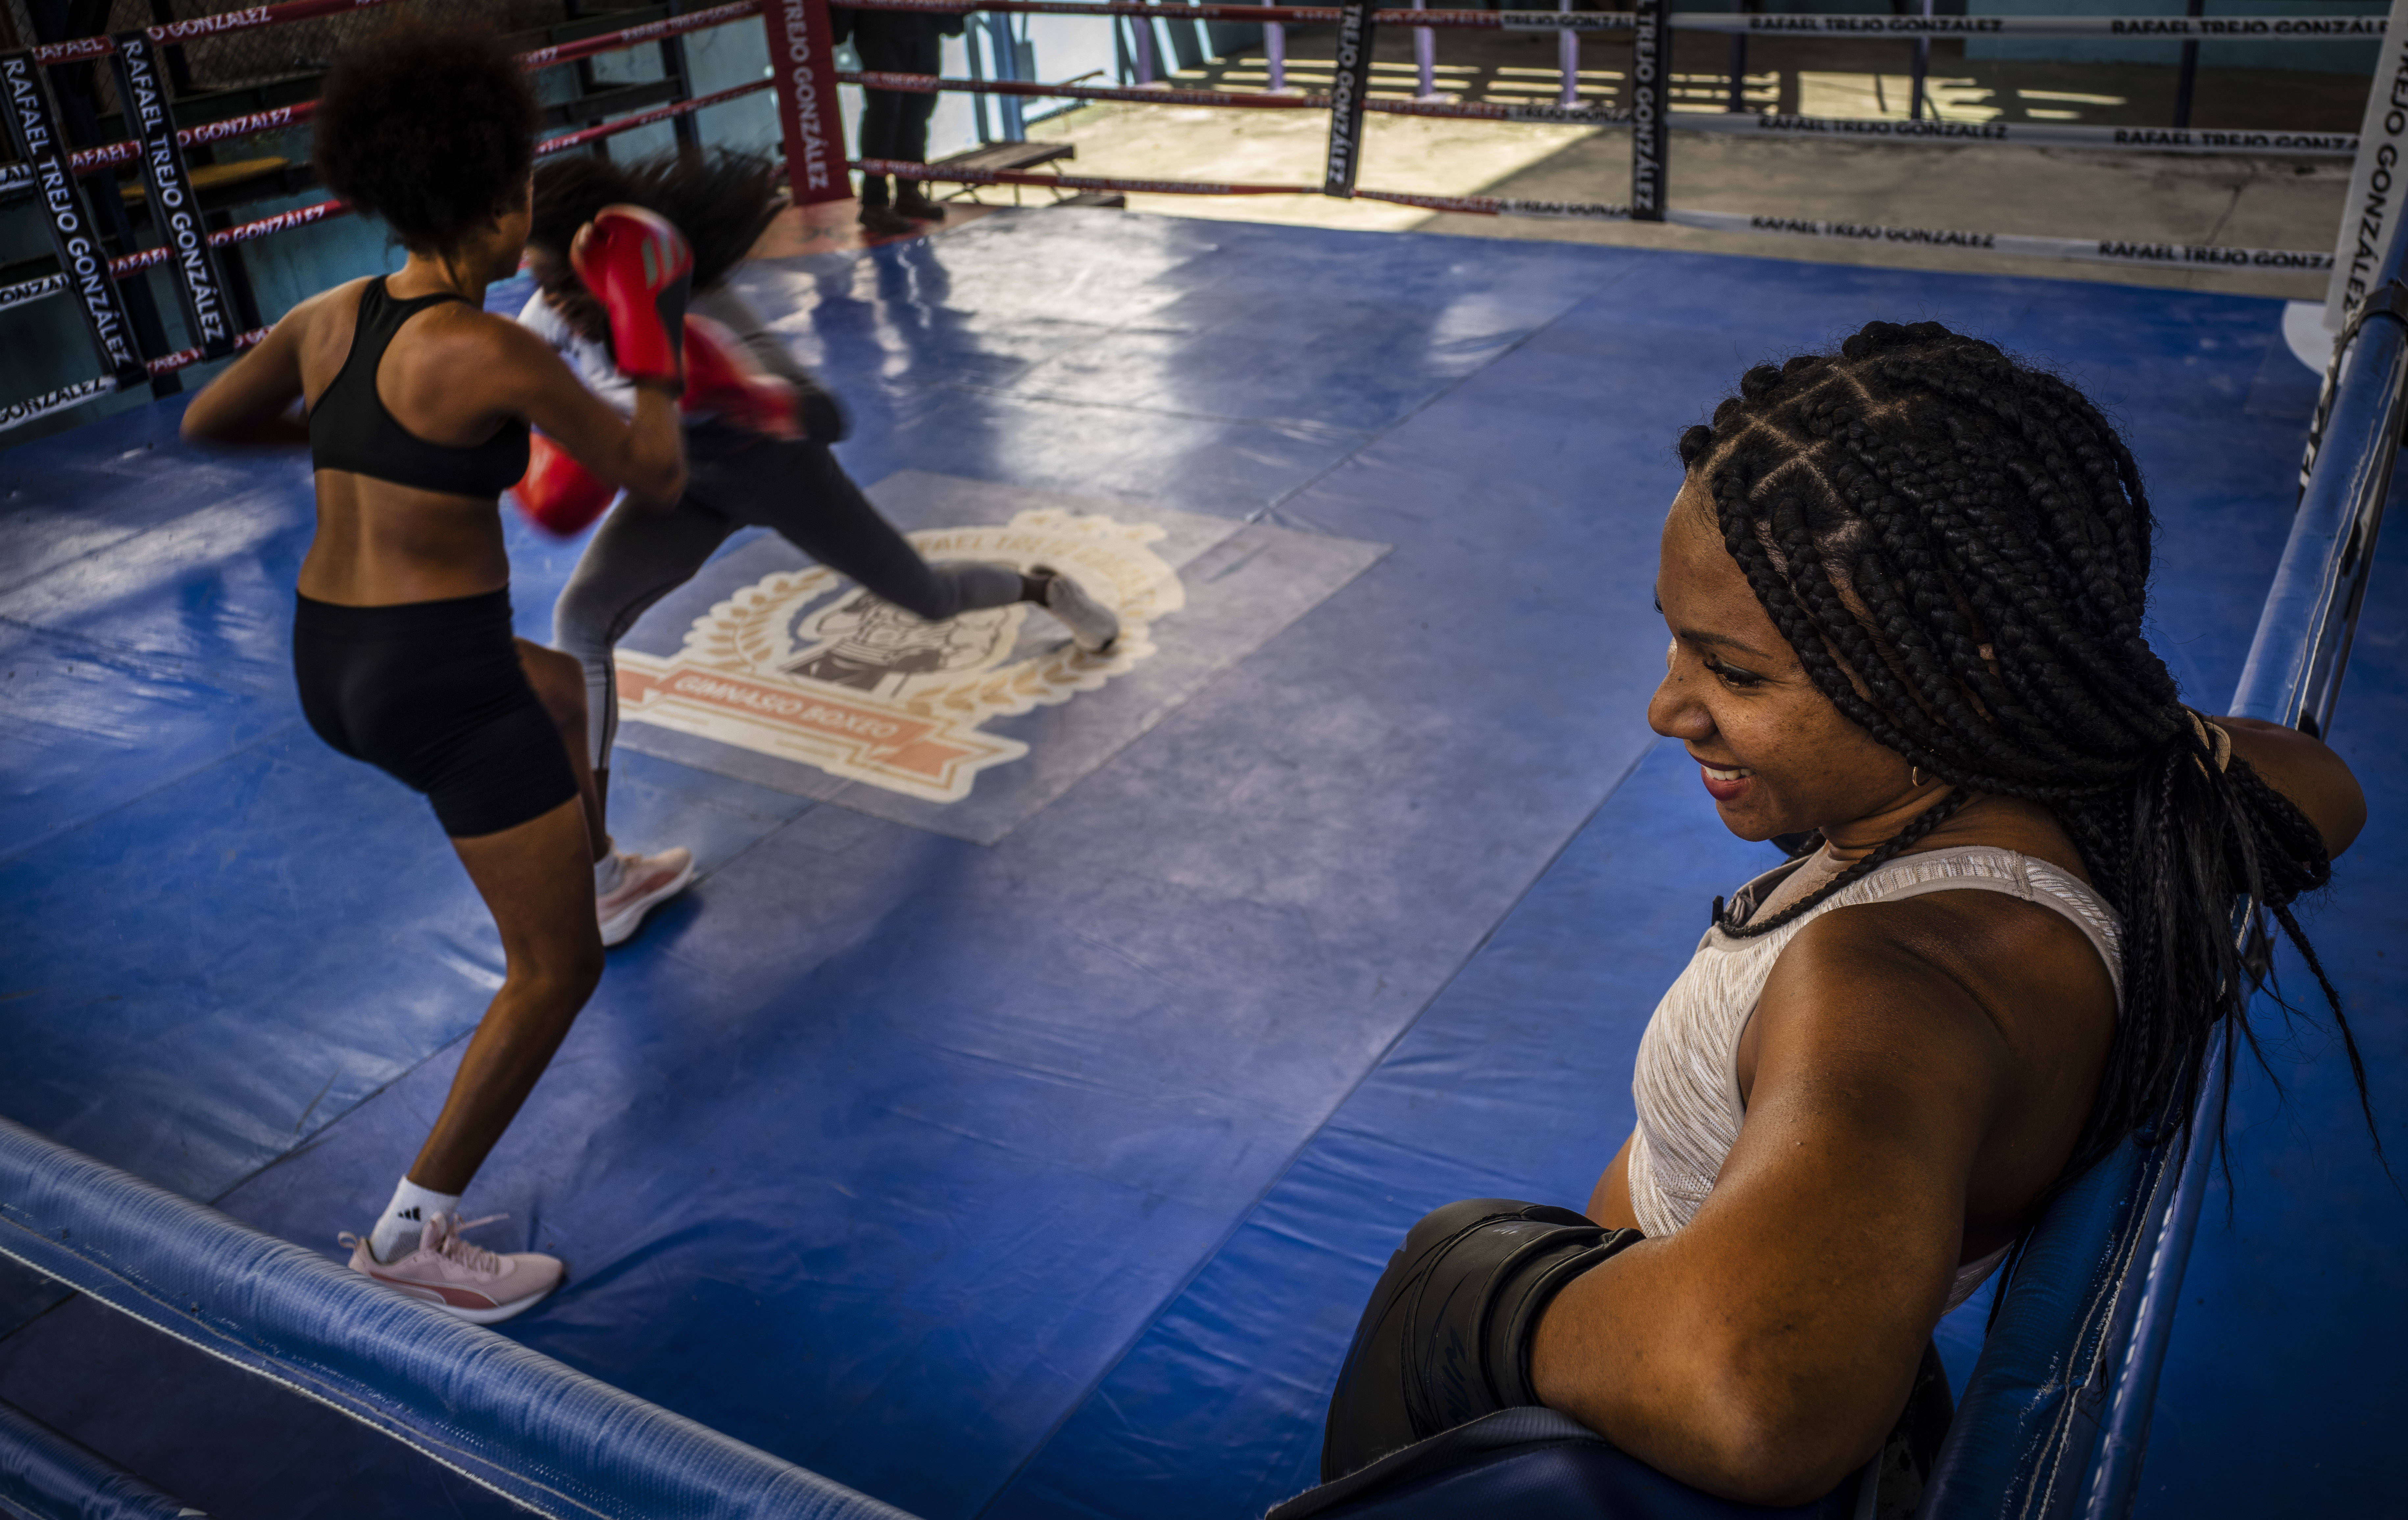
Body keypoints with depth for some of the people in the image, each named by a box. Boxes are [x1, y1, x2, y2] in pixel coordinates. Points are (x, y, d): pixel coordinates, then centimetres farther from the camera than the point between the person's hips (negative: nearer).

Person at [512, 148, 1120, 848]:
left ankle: (1045, 588, 50)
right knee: (579, 619, -18)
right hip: (683, 483, 4)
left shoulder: (705, 317, -38)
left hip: (776, 472, -4)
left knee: (930, 597, 12)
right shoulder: (561, 314, -22)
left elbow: (827, 419, -44)